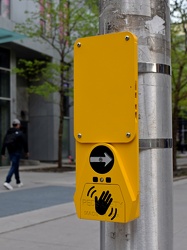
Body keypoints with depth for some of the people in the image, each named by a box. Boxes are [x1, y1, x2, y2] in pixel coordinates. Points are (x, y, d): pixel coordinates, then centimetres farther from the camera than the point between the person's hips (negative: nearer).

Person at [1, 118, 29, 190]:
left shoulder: (8, 133, 6)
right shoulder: (20, 133, -9)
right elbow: (24, 143, -6)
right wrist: (26, 151, 6)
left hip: (10, 152, 6)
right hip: (17, 152, -6)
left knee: (15, 166, 18)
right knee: (13, 167, -8)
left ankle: (18, 182, 27)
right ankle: (7, 182, -21)